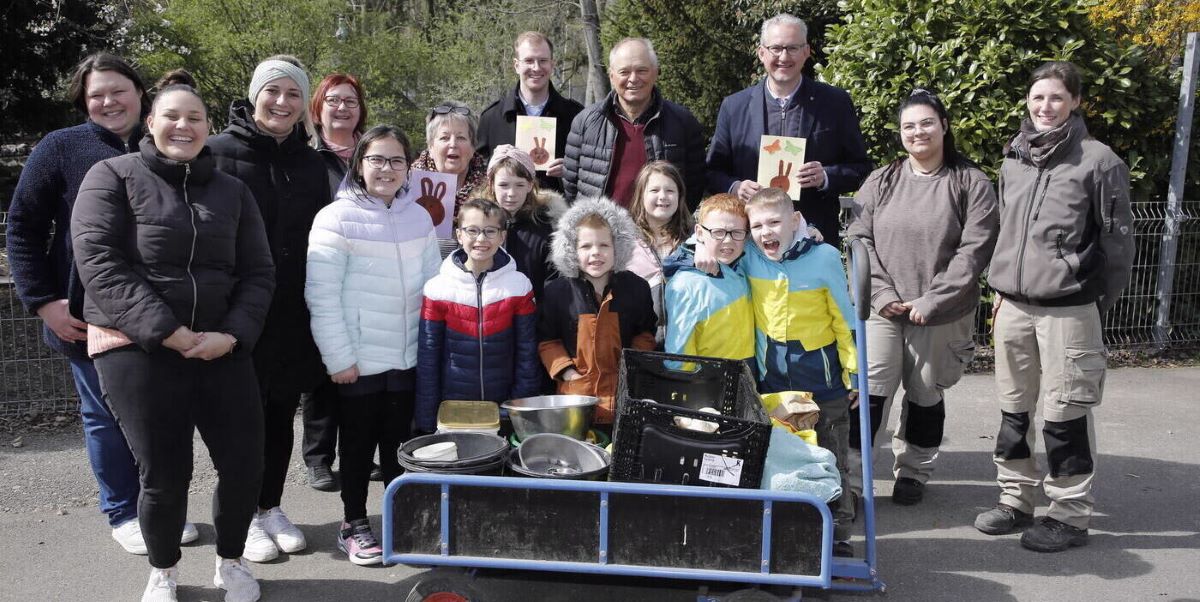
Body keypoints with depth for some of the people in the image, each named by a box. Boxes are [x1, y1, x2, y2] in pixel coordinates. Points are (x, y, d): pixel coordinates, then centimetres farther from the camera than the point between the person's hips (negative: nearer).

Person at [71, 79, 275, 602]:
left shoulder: (231, 191, 11)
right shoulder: (113, 177, 0)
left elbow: (258, 272, 7)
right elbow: (98, 263, -11)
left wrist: (232, 334, -10)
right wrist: (167, 331, -18)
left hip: (220, 348, 3)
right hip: (135, 348, -3)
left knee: (244, 463, 1)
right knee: (164, 474, -1)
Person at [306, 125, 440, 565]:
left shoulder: (419, 217, 5)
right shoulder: (337, 219, -9)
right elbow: (321, 296, -12)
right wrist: (339, 358, -14)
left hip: (407, 357, 4)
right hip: (358, 359, -4)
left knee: (400, 442, 14)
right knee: (358, 443, 9)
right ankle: (354, 524, 25)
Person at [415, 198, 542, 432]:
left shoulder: (519, 287, -2)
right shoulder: (438, 289, -3)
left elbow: (527, 355, 0)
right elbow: (427, 358, 0)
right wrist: (427, 422, -1)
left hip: (504, 410, 0)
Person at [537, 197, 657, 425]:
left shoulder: (636, 288, 3)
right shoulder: (557, 291, 0)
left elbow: (646, 334, 13)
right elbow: (547, 340, 5)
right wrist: (566, 370, -6)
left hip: (624, 390, 1)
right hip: (575, 392, -1)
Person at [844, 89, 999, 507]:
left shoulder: (971, 184, -3)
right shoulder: (880, 181, 6)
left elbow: (974, 250, -9)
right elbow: (859, 239, 2)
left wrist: (931, 301, -15)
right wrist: (882, 293, -10)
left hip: (942, 316, -1)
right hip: (881, 310, 1)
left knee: (926, 395, 12)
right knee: (867, 392, -6)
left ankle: (913, 473, 31)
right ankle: (849, 480, 2)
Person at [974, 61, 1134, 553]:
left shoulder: (1098, 161, -6)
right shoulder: (1013, 161, 11)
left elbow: (1118, 240, -4)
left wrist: (1101, 307, -4)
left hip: (1068, 309, -5)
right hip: (1014, 306, 6)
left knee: (1065, 415, 0)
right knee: (1013, 410, 12)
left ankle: (1070, 515, 13)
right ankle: (1016, 499, 26)